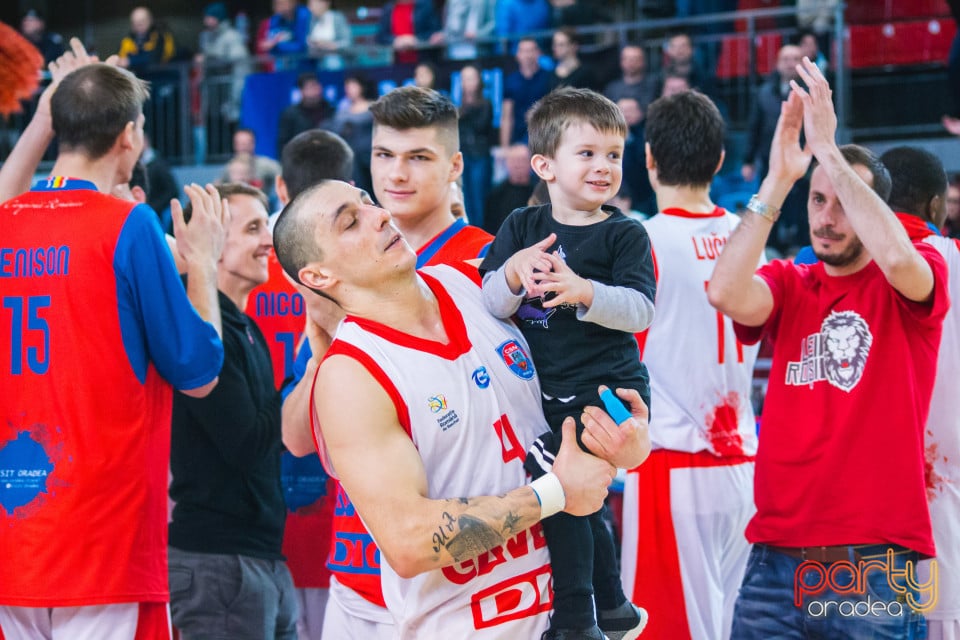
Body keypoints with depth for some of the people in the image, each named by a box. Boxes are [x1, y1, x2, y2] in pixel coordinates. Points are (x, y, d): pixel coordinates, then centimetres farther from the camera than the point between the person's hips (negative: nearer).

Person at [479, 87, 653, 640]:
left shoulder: (625, 235, -3)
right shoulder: (522, 228, 5)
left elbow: (641, 310, -15)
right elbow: (491, 305, -1)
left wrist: (585, 292, -31)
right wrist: (512, 274, -23)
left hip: (609, 388, -5)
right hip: (547, 393, 5)